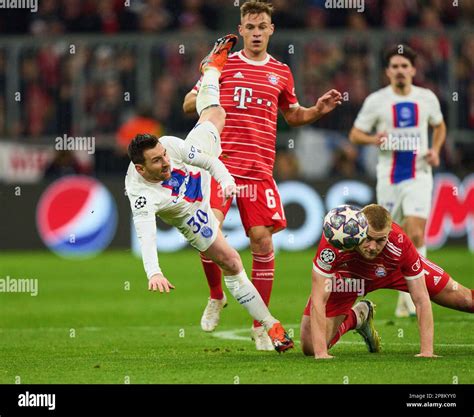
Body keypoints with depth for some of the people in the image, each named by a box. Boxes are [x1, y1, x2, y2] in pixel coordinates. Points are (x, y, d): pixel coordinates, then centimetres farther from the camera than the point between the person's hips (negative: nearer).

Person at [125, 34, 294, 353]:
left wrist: (226, 178, -38)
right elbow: (146, 235, -54)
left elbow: (207, 159, -21)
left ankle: (213, 65, 55)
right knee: (230, 262, -6)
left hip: (201, 173, 4)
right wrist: (154, 273, -68)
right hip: (191, 214, -4)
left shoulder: (169, 146, -33)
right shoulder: (141, 195, -44)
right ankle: (271, 327, 2)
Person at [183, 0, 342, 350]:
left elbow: (292, 115, 27)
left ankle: (260, 325, 7)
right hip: (221, 163, -2)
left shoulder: (281, 72, 13)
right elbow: (188, 104, 10)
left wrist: (318, 110, 8)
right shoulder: (223, 64, 7)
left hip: (259, 169, 2)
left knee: (262, 241, -3)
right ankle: (216, 296, 10)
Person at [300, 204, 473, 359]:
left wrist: (426, 352, -36)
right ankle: (355, 317, 20)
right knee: (310, 346, -9)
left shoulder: (400, 244, -39)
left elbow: (421, 300, -30)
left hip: (393, 269, 1)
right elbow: (318, 301, -39)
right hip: (346, 275, -1)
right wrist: (321, 353, -47)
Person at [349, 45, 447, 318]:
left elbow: (440, 126, 21)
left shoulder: (427, 98, 3)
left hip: (419, 175, 0)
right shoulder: (376, 101, -2)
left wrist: (436, 150, 3)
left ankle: (411, 295, -8)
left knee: (416, 236, -15)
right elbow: (355, 135, 4)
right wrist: (374, 139, -17)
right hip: (388, 178, 0)